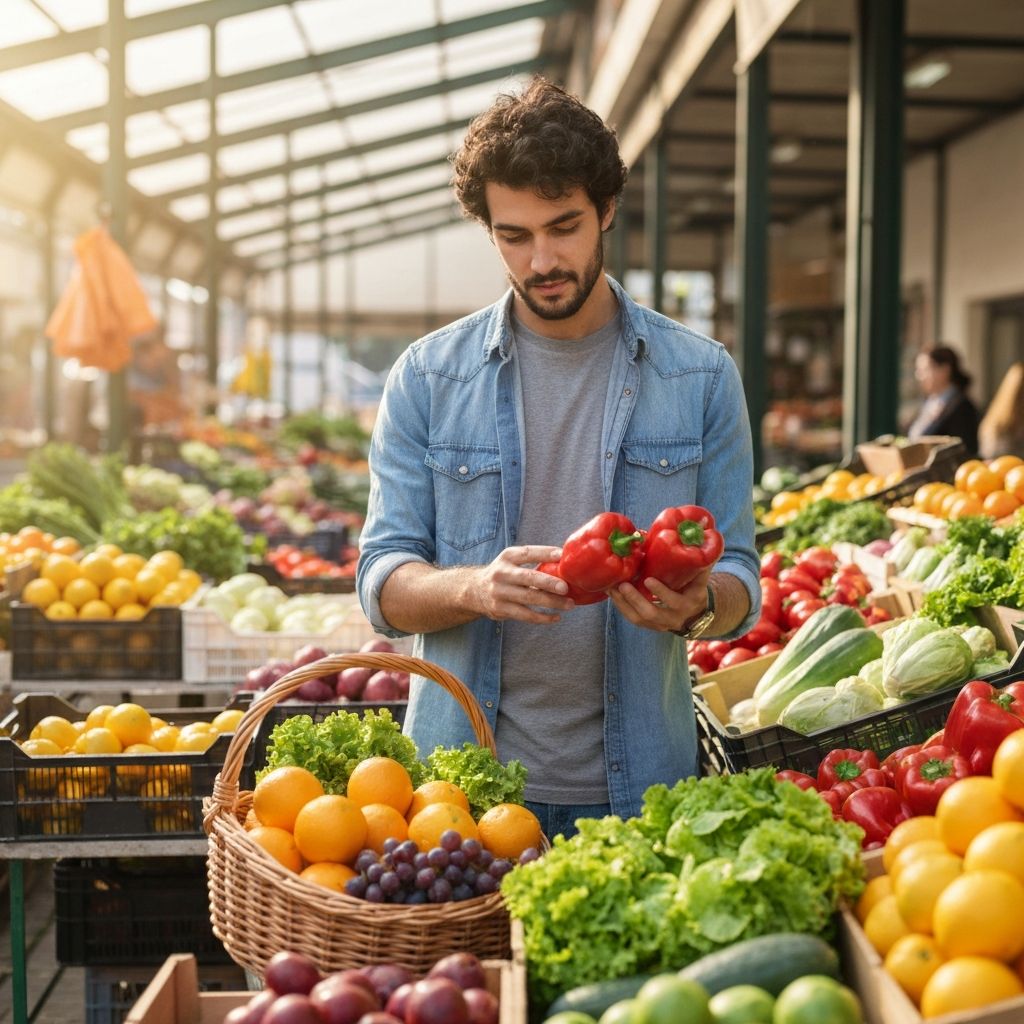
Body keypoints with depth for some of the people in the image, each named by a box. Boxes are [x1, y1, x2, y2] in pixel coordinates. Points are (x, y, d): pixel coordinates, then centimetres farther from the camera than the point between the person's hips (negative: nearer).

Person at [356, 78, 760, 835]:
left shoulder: (701, 377, 2)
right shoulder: (428, 377, 1)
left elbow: (740, 582, 2)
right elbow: (384, 581, -2)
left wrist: (695, 602, -22)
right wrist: (476, 587, -24)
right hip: (464, 778, 0)